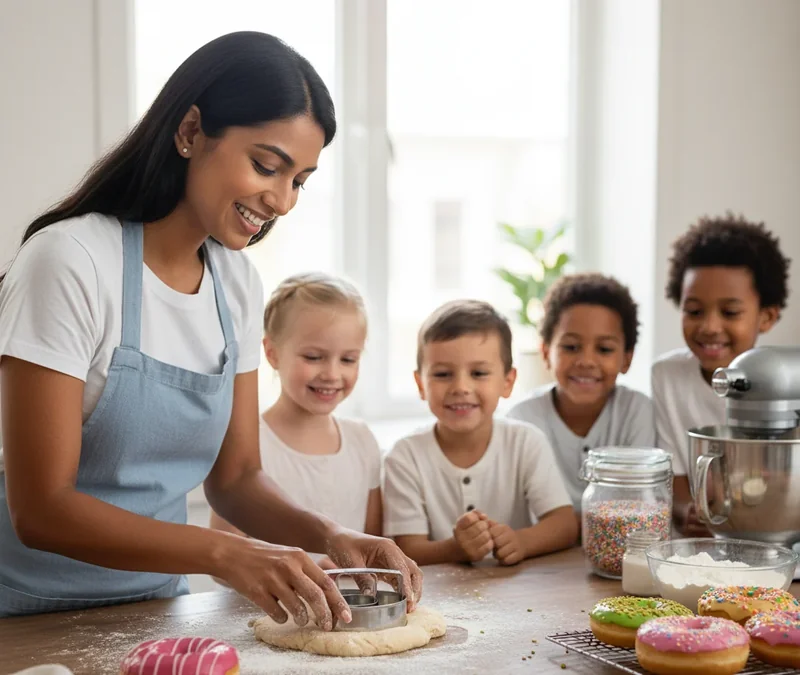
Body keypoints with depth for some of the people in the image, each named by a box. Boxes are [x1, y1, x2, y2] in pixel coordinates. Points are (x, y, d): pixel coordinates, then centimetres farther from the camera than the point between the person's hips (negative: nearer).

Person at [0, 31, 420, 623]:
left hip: (156, 606, 5)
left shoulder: (237, 284, 3)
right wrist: (226, 554, -28)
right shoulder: (73, 261, -17)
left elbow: (235, 476, 7)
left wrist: (328, 535, -11)